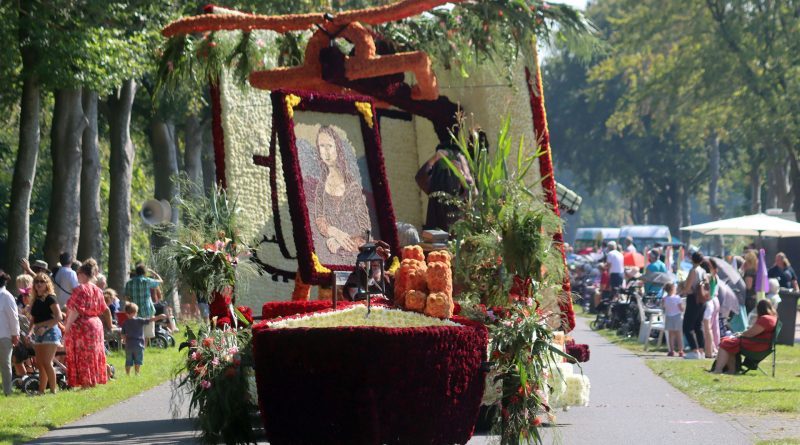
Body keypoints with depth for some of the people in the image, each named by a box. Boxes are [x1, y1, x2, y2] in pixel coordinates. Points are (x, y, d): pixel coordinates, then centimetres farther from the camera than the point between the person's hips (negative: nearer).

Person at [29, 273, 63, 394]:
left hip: (50, 332, -8)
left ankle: (53, 390, -9)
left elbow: (58, 317, -17)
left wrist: (44, 327, -21)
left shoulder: (50, 298, -8)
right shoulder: (36, 300, 15)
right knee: (40, 364, 8)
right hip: (38, 334, 8)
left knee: (47, 363, -13)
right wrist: (31, 330, 5)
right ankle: (41, 390, 12)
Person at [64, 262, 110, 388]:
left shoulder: (80, 290, -14)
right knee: (93, 355, 13)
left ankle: (86, 383, -6)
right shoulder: (97, 290, 10)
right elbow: (105, 310, 15)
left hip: (80, 327, -8)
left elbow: (75, 312, -19)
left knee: (82, 358, -4)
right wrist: (110, 326, 26)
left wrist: (66, 329, -16)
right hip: (96, 325, 8)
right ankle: (94, 382, 16)